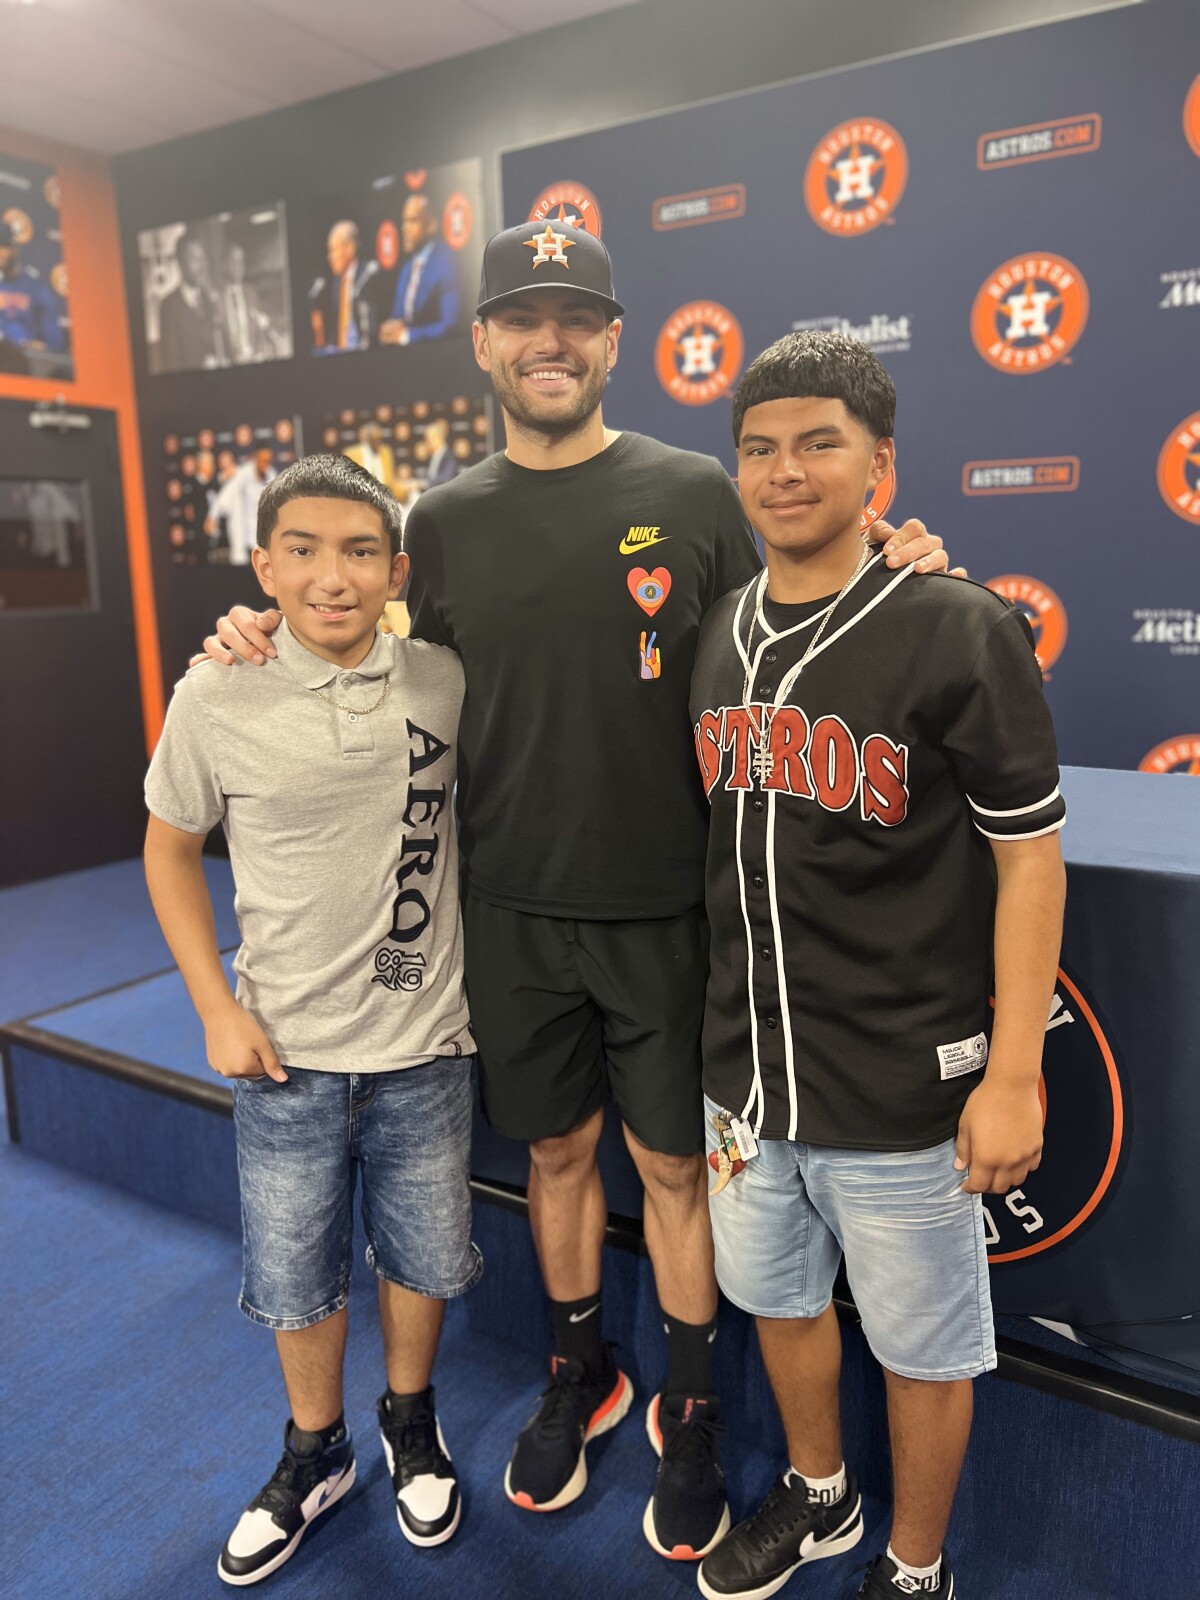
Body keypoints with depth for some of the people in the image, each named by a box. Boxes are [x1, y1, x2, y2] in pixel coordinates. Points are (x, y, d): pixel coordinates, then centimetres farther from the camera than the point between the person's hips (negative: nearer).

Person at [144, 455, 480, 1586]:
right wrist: (216, 1008, -3)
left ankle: (411, 1424, 48)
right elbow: (170, 848, 2)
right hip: (285, 1052, 0)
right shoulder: (215, 699, -11)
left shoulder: (444, 680, -9)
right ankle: (315, 1453, 46)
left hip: (424, 1043, 1)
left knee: (422, 1257, 18)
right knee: (293, 1277, 17)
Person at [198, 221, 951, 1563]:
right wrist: (279, 642, 0)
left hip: (663, 906, -2)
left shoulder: (696, 494, -2)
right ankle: (579, 1375, 44)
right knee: (557, 1148, 19)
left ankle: (689, 1414, 37)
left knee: (674, 1163, 12)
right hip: (514, 909, 2)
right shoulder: (445, 520, 4)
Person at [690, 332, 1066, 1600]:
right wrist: (717, 1032, 13)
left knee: (921, 1344, 15)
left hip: (899, 1090, -5)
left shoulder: (959, 634, -14)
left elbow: (1029, 859, -11)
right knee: (778, 1299, 24)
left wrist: (1013, 1075, -12)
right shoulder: (716, 637, 3)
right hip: (747, 1072, 6)